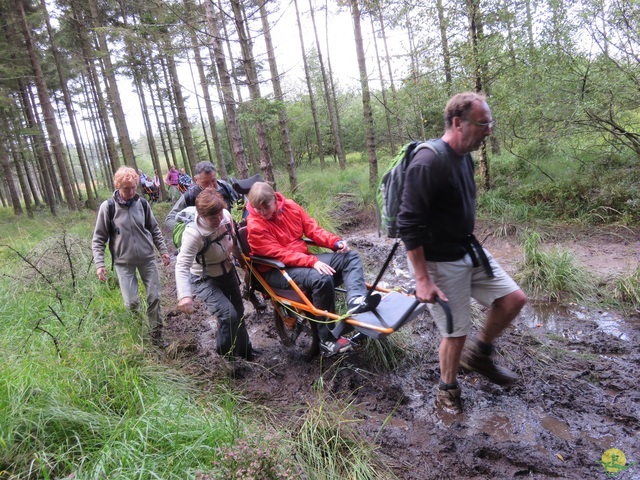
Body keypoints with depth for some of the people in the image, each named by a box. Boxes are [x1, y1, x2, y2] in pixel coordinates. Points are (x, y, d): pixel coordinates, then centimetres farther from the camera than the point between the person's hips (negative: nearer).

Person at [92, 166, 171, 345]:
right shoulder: (108, 207, -10)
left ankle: (156, 334, 20)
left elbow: (154, 229, 10)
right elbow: (98, 239, -4)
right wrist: (99, 264, -11)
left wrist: (163, 250, 7)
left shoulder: (142, 203, -2)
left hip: (147, 258, 2)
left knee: (154, 297, 3)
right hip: (124, 262, -2)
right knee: (132, 302, -6)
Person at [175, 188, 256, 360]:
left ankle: (244, 349, 40)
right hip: (205, 280, -6)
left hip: (227, 271, 6)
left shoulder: (226, 216, -18)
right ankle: (225, 353, 6)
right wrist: (184, 295, -53)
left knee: (239, 311, 17)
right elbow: (182, 266, -41)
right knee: (228, 314, -21)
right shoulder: (193, 233, -34)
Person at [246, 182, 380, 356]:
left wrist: (335, 242, -12)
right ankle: (327, 339, -21)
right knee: (322, 278, -34)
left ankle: (356, 300, -32)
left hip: (303, 259, 8)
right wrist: (312, 261, -31)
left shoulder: (289, 206, 2)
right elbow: (279, 254, -22)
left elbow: (312, 228, 5)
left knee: (350, 257, -6)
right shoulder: (255, 226, -15)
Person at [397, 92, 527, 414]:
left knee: (513, 299, 7)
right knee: (456, 333, 3)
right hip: (442, 263, -8)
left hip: (470, 251, 9)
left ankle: (480, 355, 28)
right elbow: (408, 225, -26)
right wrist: (422, 280, -25)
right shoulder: (428, 164, -25)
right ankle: (447, 390, 29)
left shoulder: (465, 157, 5)